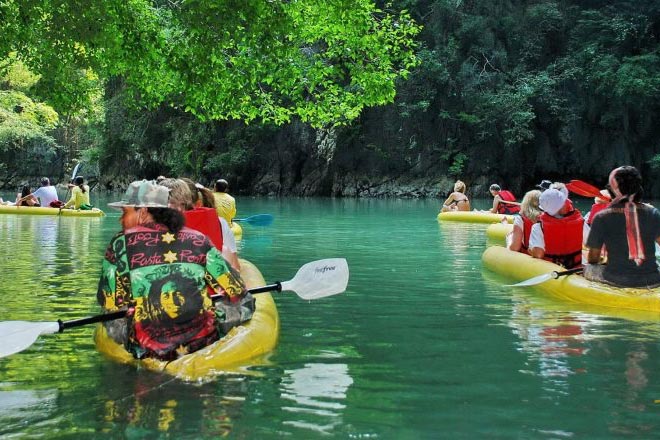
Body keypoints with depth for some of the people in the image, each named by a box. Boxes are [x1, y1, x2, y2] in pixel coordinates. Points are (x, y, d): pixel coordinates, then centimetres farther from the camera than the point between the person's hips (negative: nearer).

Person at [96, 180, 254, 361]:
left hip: (147, 350, -2)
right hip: (203, 344, 2)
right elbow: (242, 302, 2)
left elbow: (113, 310, 0)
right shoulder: (199, 240, 5)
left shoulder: (120, 244, 0)